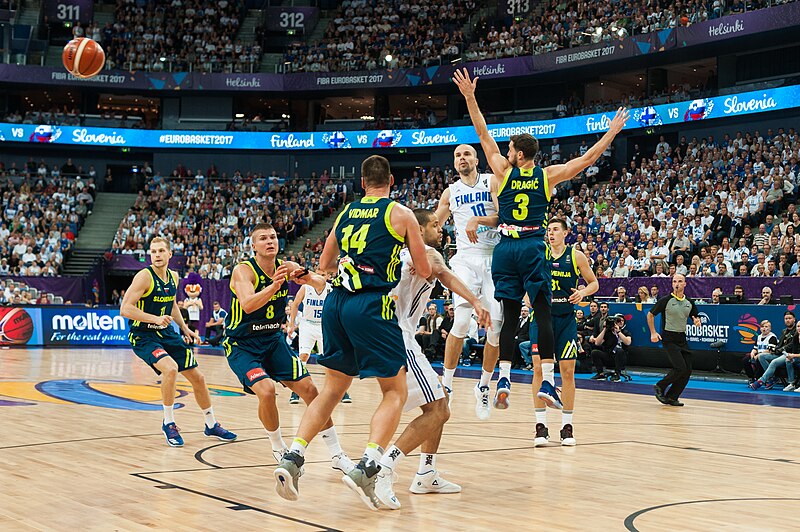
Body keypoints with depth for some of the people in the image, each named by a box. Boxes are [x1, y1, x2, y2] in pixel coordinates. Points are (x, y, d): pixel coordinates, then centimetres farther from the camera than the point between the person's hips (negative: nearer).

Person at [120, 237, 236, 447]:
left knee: (197, 377, 8)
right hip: (143, 336, -7)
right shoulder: (144, 276, -17)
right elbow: (125, 309, -23)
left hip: (167, 333, 7)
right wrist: (155, 319, -31)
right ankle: (169, 424, -11)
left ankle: (211, 425, 28)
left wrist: (185, 328, 15)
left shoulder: (173, 277, 4)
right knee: (170, 368, -31)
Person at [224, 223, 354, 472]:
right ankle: (278, 449, 1)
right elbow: (248, 305, -37)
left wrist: (310, 277, -35)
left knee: (309, 388, -1)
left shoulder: (286, 267, -4)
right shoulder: (243, 270, -19)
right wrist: (274, 285, -52)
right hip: (241, 345, -5)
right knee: (266, 390, -26)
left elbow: (323, 285, -13)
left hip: (273, 339, 6)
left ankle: (336, 455, 10)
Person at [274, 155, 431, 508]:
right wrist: (418, 255, 28)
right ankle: (366, 468, -12)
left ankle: (292, 458, 5)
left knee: (333, 388, 17)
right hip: (371, 305, -5)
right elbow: (424, 271, 6)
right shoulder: (401, 214, 3)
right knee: (395, 391, 4)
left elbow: (325, 265, 28)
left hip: (336, 303, 5)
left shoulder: (346, 213, 18)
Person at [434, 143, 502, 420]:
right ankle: (446, 384, -7)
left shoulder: (493, 182, 3)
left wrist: (478, 220, -22)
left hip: (496, 259, -1)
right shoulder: (450, 192, 13)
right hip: (466, 259, 1)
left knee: (497, 327, -4)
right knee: (462, 321, -19)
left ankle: (484, 386, 15)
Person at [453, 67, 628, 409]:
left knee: (509, 315, 3)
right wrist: (612, 132, 16)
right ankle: (547, 381, -7)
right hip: (534, 248, -1)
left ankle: (504, 380, -6)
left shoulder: (503, 172, 2)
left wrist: (470, 97, 7)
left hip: (506, 249, 1)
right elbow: (587, 159, 7)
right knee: (543, 314, -1)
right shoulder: (548, 175, 3)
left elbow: (483, 134, 5)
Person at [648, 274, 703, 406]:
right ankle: (660, 387, 5)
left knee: (688, 370, 0)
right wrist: (653, 333, -5)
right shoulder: (666, 300, -7)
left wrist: (697, 322, -4)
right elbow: (650, 315, 1)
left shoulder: (689, 303, 8)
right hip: (669, 339, -6)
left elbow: (696, 317, 20)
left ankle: (671, 397, 10)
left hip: (682, 339, 6)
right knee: (680, 368, -16)